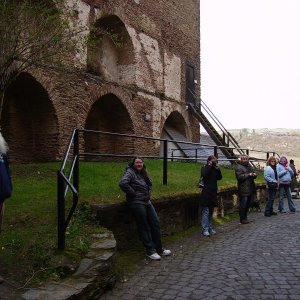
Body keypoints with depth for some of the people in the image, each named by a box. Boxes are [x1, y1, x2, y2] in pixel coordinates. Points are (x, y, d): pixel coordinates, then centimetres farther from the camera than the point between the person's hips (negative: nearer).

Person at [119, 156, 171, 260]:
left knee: (156, 224, 8)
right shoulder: (130, 172, -9)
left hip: (147, 201, 8)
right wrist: (133, 193, -19)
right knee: (144, 227, 0)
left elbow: (150, 184, 26)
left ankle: (159, 249, 19)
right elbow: (122, 183, -26)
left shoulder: (142, 173, 16)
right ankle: (150, 250, 10)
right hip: (137, 203, -8)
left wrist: (148, 192, 6)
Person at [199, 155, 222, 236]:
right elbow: (204, 175, -24)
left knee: (211, 212, 13)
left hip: (213, 194, 7)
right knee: (206, 212, -6)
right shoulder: (204, 168, -3)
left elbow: (219, 177, 5)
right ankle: (205, 230, -4)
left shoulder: (215, 169, 13)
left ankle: (210, 228, 20)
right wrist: (209, 166, -16)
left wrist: (218, 169, -4)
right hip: (206, 194, -7)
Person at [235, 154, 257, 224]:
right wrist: (248, 175, -23)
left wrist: (254, 175, 0)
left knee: (247, 205, 15)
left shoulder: (249, 166, 18)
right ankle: (242, 219, 3)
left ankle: (245, 217, 27)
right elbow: (239, 177, -22)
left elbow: (253, 176, 23)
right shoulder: (239, 167, -10)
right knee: (243, 205, -5)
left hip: (250, 189, 9)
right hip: (243, 190, -9)